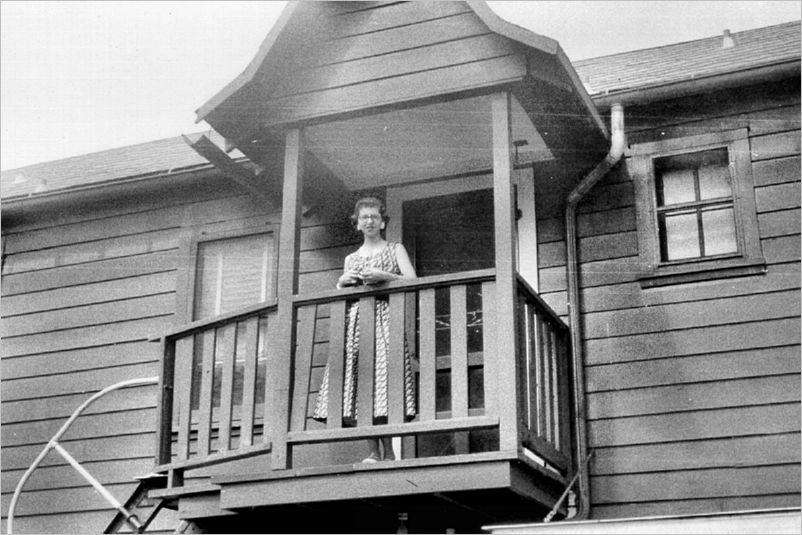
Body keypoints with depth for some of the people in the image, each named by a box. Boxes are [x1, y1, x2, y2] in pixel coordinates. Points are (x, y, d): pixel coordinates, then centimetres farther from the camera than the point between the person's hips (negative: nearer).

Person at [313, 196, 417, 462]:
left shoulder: (394, 249, 14)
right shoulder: (351, 259, 23)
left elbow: (412, 281, 1)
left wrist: (383, 276, -12)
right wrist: (342, 282, 1)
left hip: (384, 318, -3)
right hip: (354, 320, 4)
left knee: (382, 378, -18)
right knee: (357, 381, -10)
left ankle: (388, 452, -15)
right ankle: (373, 452, -7)